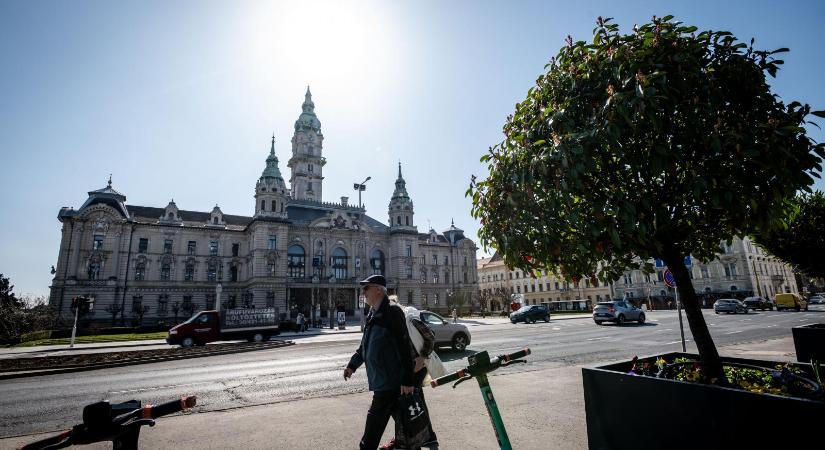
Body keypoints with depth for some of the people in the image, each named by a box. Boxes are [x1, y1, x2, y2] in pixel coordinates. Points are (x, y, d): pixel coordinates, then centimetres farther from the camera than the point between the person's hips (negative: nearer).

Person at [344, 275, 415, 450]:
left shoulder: (393, 313, -17)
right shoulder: (373, 315, 10)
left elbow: (404, 349, -20)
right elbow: (365, 345, 21)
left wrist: (407, 380, -21)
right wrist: (352, 365, 17)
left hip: (389, 381, -8)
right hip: (381, 379, 8)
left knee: (375, 420, -2)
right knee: (400, 416, 21)